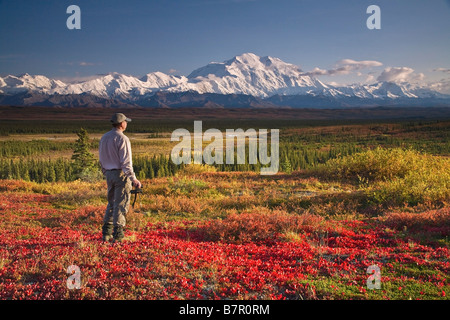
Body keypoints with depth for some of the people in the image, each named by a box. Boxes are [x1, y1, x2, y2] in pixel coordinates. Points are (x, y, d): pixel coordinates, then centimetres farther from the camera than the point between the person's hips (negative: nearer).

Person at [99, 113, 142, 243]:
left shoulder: (104, 138, 10)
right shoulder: (122, 139, -14)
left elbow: (101, 159, 16)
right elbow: (126, 162, -20)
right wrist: (133, 179, -19)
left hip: (109, 174, 8)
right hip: (121, 174, -8)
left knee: (111, 203, 17)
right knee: (121, 205, -2)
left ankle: (106, 233, 18)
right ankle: (118, 235, -1)